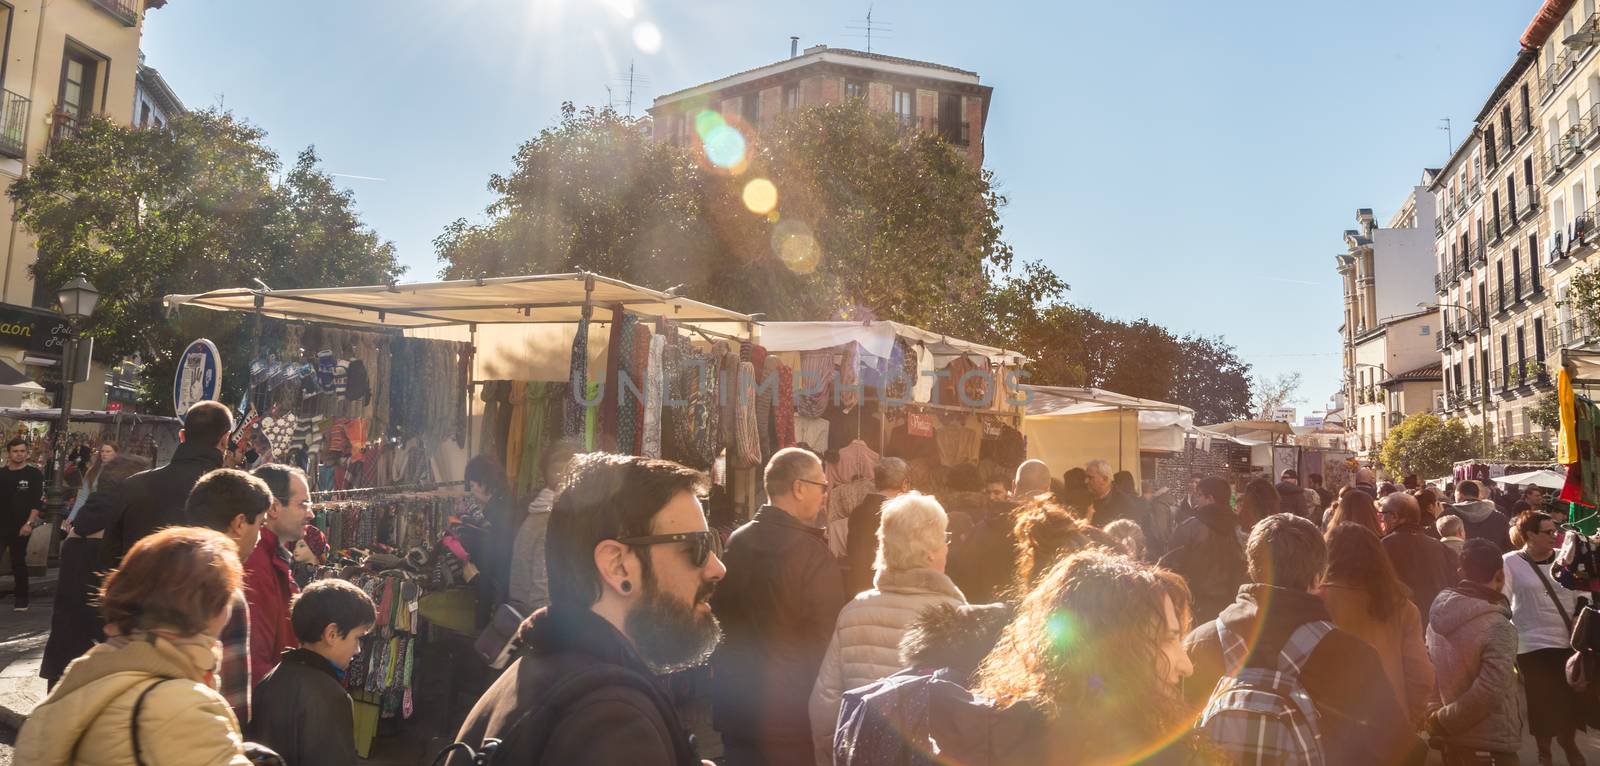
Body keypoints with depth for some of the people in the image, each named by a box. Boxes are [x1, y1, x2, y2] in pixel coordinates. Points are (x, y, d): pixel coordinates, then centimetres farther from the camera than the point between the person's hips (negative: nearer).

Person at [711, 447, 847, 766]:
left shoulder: (733, 544, -1)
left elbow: (716, 618, 8)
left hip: (734, 706, 6)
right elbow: (828, 639, -16)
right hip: (792, 715, -5)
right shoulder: (812, 553, -18)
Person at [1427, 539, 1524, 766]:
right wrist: (1442, 721, -14)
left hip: (1450, 739, 7)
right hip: (1489, 744, -6)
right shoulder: (1498, 627, -21)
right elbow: (1487, 693, -25)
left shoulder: (1438, 615, -1)